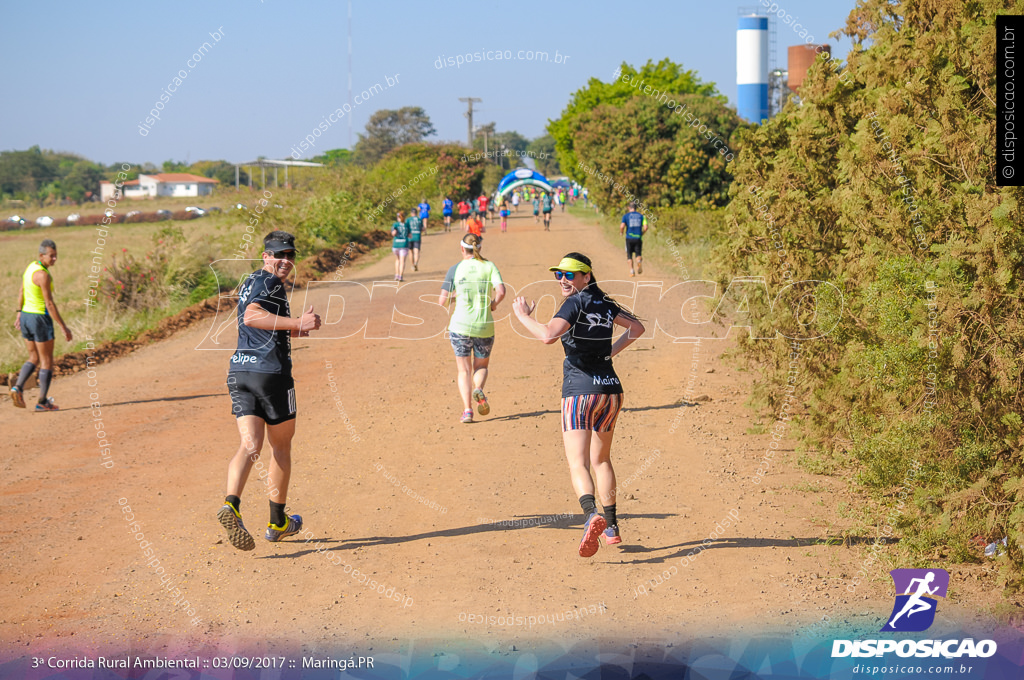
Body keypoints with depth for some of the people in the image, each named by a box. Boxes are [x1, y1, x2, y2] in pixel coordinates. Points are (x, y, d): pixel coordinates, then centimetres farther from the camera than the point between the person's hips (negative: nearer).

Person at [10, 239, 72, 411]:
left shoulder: (30, 267, 6)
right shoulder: (43, 275, -22)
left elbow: (21, 292, 18)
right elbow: (50, 304, -23)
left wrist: (19, 313, 28)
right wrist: (64, 327, -19)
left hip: (26, 317, 8)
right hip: (40, 319, -8)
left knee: (34, 359, 18)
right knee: (47, 362, 5)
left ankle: (18, 387, -3)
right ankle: (42, 402, 8)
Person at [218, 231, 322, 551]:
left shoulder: (250, 283, 21)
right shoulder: (269, 282, -8)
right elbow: (250, 317, -25)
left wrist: (291, 329, 31)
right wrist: (297, 324, -27)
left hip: (239, 370, 7)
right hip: (271, 371, -7)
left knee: (250, 445, -5)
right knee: (281, 445, 10)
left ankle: (231, 504, -31)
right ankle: (278, 522, 18)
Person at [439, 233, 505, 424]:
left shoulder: (455, 269, -1)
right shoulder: (489, 267, 0)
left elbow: (442, 301, -3)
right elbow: (501, 291, -14)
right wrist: (493, 304, 6)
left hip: (460, 326, -1)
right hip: (484, 327, 1)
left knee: (464, 370, 8)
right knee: (481, 366, 19)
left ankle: (467, 410, -6)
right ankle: (479, 390, -12)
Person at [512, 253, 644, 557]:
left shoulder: (576, 303, -10)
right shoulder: (605, 303, 12)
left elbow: (548, 335, -24)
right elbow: (636, 327, 26)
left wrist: (522, 315, -10)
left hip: (580, 391, -7)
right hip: (610, 390, 7)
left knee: (578, 464, -13)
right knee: (601, 459, 22)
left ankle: (592, 516, -39)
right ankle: (611, 528, 24)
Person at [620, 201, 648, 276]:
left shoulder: (626, 216, 1)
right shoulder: (641, 216, 7)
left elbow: (622, 226, -12)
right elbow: (645, 227, -3)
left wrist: (621, 232, 8)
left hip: (629, 238, -1)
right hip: (638, 238, 1)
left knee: (629, 256, 10)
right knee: (638, 254, 8)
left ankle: (631, 271, -1)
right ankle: (639, 261, -27)